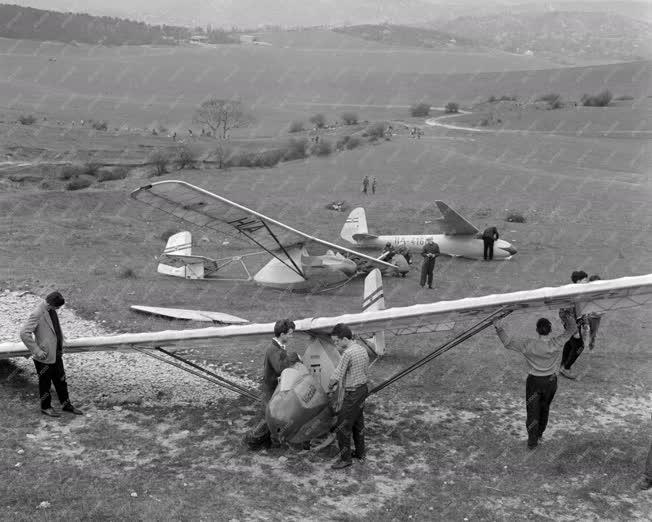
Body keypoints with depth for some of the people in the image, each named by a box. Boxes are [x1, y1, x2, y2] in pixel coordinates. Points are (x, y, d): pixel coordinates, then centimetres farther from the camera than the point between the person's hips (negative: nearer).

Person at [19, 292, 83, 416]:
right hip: (44, 356, -8)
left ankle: (66, 404, 31)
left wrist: (61, 340, 14)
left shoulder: (52, 311, 2)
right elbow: (24, 333, -27)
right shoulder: (37, 314, -24)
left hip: (56, 354, 8)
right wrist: (37, 351, -24)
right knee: (45, 383, 11)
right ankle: (45, 407, 28)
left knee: (61, 380, 17)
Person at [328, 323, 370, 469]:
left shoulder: (348, 353, -24)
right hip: (363, 389, 9)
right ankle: (360, 452, 33)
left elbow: (337, 375, -22)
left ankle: (346, 458, 8)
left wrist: (330, 387, -4)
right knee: (358, 422, 21)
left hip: (352, 393, -9)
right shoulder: (362, 349, 4)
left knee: (343, 426, 1)